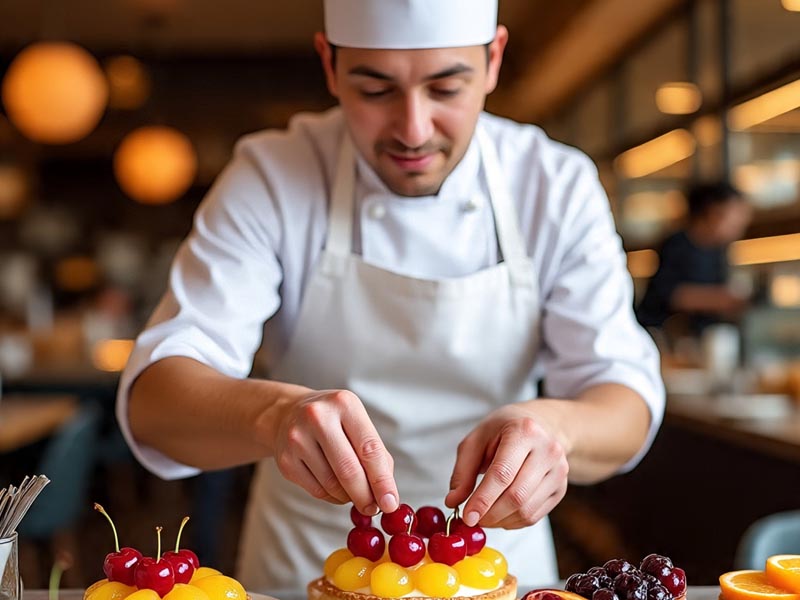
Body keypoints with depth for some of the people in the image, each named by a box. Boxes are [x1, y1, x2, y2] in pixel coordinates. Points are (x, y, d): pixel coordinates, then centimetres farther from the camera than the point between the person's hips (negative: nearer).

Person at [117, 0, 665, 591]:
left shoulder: (558, 186, -9)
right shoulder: (270, 178, -13)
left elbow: (627, 403, -13)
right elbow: (154, 398, -21)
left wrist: (555, 427, -37)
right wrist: (274, 413, -43)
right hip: (304, 564, 0)